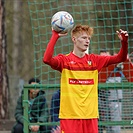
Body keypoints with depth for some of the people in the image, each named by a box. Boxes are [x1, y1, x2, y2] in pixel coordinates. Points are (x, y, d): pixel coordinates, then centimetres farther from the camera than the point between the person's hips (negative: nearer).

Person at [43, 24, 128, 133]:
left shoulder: (94, 60, 10)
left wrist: (124, 42, -11)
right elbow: (47, 59, -20)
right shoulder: (65, 60, -1)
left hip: (91, 115, 4)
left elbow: (120, 58, 7)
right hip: (70, 115, -4)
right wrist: (55, 36, -21)